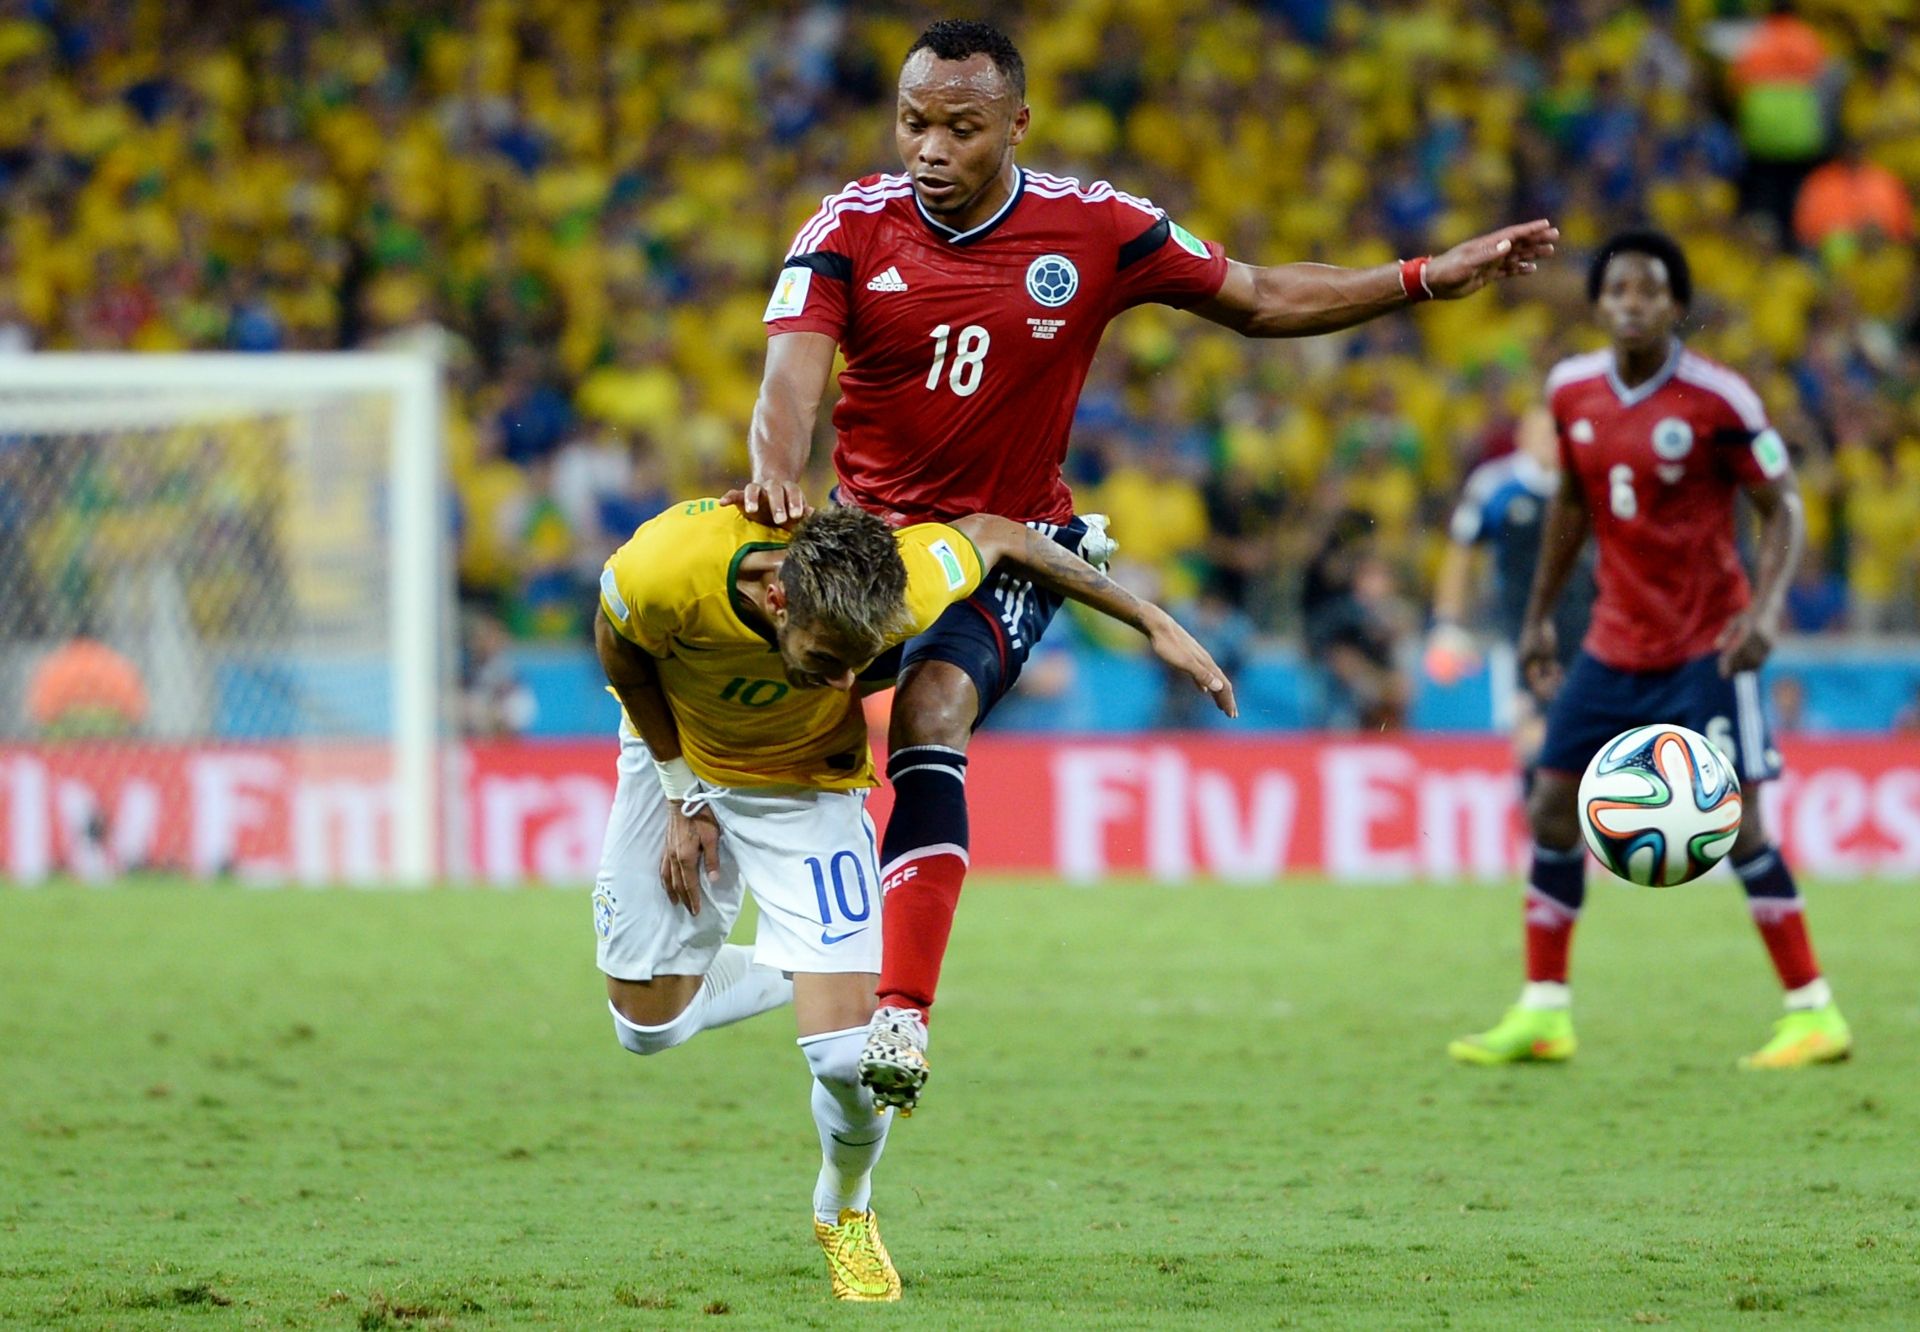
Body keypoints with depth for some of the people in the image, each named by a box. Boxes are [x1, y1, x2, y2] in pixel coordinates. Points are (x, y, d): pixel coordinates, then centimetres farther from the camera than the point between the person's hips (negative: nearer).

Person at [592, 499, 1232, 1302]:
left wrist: (1154, 624, -9)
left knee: (847, 1056, -14)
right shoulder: (661, 573, -39)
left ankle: (846, 1212, 18)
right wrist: (682, 797, -8)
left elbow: (995, 537, -15)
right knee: (648, 1024, 2)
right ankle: (798, 973, 32)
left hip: (805, 780, -1)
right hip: (675, 753, 1)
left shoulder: (896, 592, -37)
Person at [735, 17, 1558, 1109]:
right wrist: (777, 472, -43)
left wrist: (1426, 280, -2)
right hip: (871, 530, 3)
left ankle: (904, 1012, -35)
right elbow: (794, 373, -20)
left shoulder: (1092, 230, -7)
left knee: (933, 710, -27)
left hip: (1011, 542, -3)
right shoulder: (853, 228, -8)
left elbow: (1260, 300, 5)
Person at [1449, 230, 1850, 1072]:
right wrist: (1540, 615, 17)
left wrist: (1766, 607, -25)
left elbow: (1782, 506, -11)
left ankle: (1813, 1012, -4)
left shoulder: (1716, 400, -15)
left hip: (1705, 646, -6)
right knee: (1552, 808, 2)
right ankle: (1542, 1013, 11)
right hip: (1615, 644, 6)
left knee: (1735, 821, -12)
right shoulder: (1571, 391, 2)